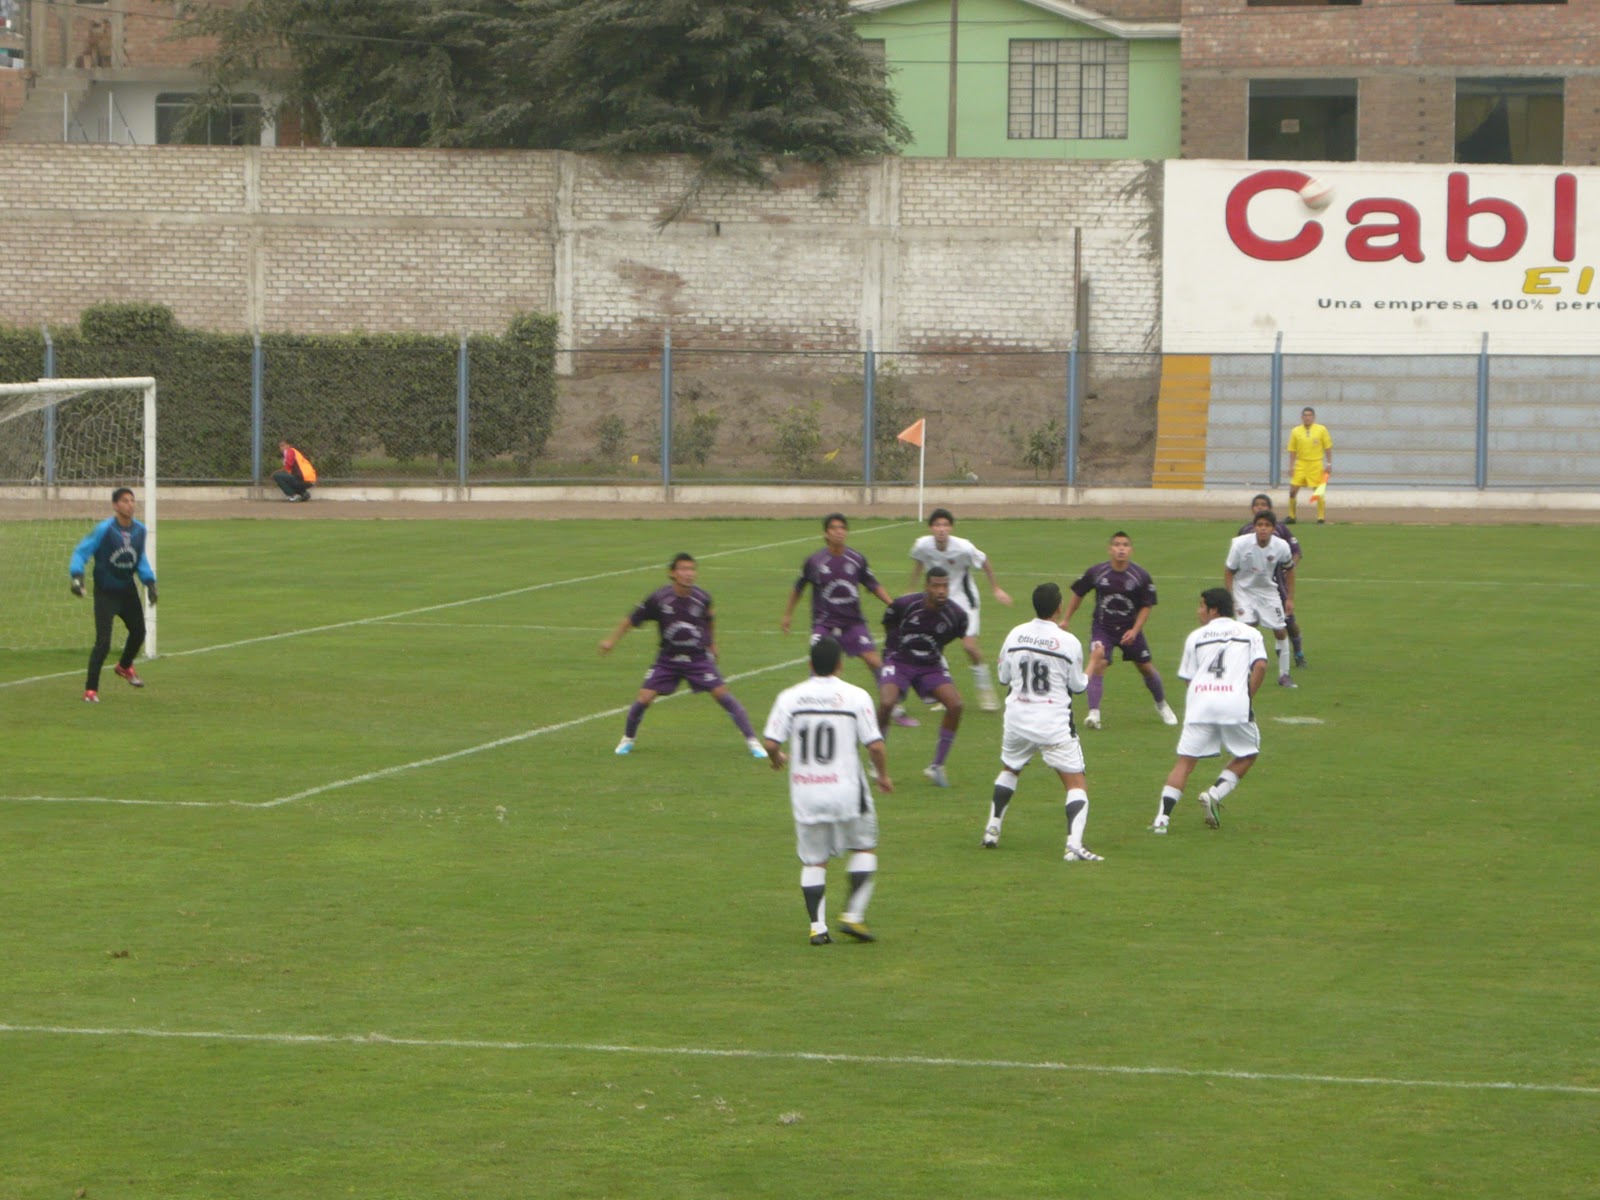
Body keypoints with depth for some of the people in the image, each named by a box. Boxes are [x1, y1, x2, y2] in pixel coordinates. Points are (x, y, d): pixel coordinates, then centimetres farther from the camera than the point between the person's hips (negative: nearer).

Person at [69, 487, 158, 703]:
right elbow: (81, 552, -15)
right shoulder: (104, 529, -18)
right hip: (106, 594, -6)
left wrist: (149, 582, 5)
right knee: (103, 642, -15)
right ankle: (90, 689, -5)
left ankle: (125, 667, 49)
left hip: (128, 590, 6)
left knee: (138, 632, 18)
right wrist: (77, 576, -29)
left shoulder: (140, 530, 0)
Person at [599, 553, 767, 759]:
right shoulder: (659, 599, -18)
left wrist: (712, 643, 20)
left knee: (722, 694, -11)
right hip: (668, 659, 0)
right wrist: (612, 641, 3)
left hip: (699, 659, 0)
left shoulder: (702, 597, -12)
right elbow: (632, 619, -3)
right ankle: (628, 739, 21)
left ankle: (752, 742, -4)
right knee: (644, 698, -8)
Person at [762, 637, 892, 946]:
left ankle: (817, 926, 4)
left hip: (805, 792, 2)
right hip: (846, 790, -2)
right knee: (864, 849, 16)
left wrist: (777, 759, 19)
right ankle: (853, 915, 4)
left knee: (812, 860, 11)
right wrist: (883, 776, 9)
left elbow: (771, 742, -4)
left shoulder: (789, 697, 0)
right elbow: (875, 745, -9)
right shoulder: (856, 696, -6)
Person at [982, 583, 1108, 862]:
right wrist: (1093, 663, 17)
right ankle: (1074, 845, -18)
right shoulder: (1068, 642, -10)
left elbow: (1004, 677, 12)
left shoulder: (1015, 635, -1)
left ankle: (992, 830, 30)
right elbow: (1078, 686, 0)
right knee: (1076, 784, 0)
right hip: (1054, 723, -4)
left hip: (1018, 720, 4)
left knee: (1009, 770, 30)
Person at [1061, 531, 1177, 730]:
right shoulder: (1096, 572, -12)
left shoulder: (1141, 576, -12)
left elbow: (1146, 606, -5)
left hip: (1130, 629, 1)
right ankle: (1094, 713, -21)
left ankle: (1162, 706, 34)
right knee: (1098, 665, -20)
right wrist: (1065, 620, 5)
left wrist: (1135, 630, -16)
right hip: (1102, 628, -1)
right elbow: (1078, 594, 3)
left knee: (1146, 667, 10)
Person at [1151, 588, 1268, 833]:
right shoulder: (1249, 633, 13)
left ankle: (1163, 818, -7)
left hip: (1200, 702, 1)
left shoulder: (1196, 637, 17)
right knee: (1247, 755, 20)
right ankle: (1215, 794, 1)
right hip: (1235, 702, -1)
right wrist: (1249, 697, 5)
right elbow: (1260, 666, -2)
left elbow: (1188, 677, 15)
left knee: (1185, 761, 3)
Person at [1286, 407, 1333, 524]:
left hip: (1316, 464, -2)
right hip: (1301, 464, 2)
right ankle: (1291, 517, 10)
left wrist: (1329, 464, -1)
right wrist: (1291, 467, 1)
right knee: (1293, 490, -3)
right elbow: (1292, 451, 7)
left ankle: (1322, 518, 9)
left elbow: (1328, 448, 3)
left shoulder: (1321, 430, 0)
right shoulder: (1295, 431, 4)